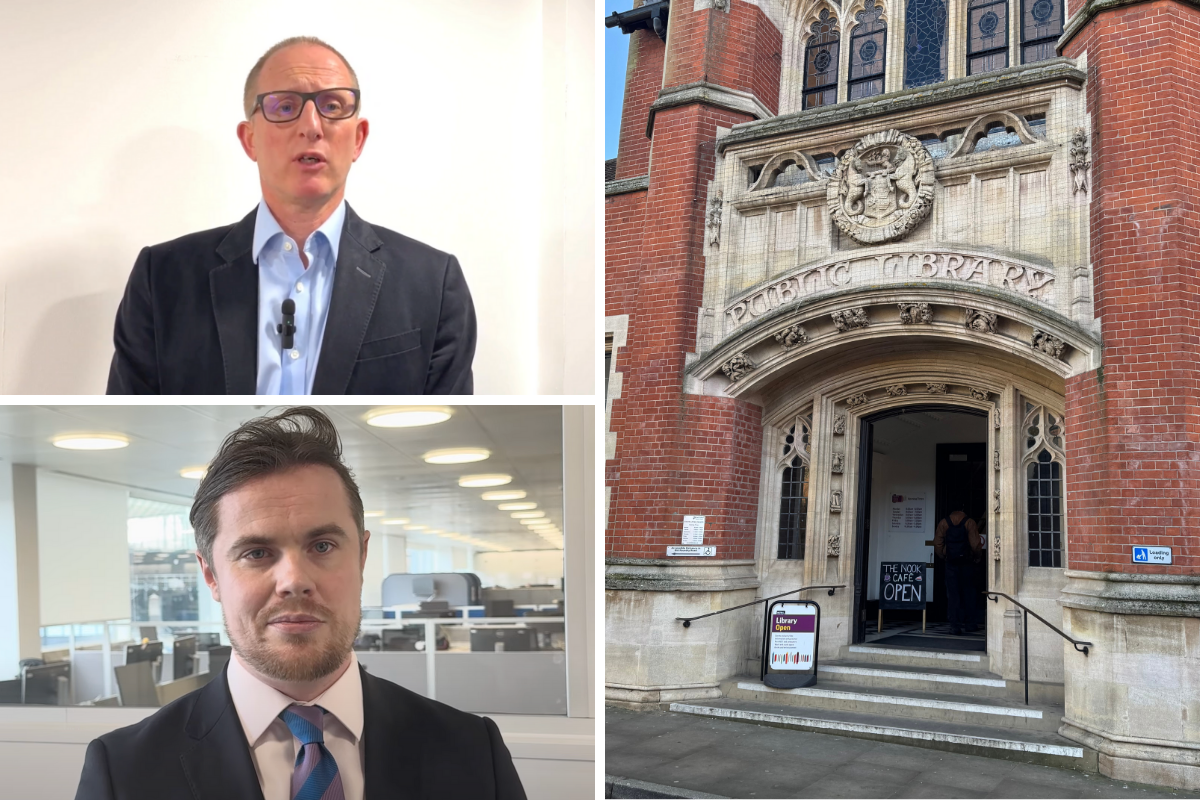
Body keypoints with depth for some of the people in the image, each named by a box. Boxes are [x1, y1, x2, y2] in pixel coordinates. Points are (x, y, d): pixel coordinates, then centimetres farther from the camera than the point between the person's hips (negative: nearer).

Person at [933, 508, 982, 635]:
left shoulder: (943, 523, 3)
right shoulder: (969, 522, -1)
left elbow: (937, 544, -1)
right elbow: (975, 544, -8)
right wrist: (976, 557, 8)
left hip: (951, 563, 0)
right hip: (967, 562, 0)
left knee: (953, 594, 3)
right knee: (968, 592, 13)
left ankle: (955, 626, -1)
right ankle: (969, 623, 17)